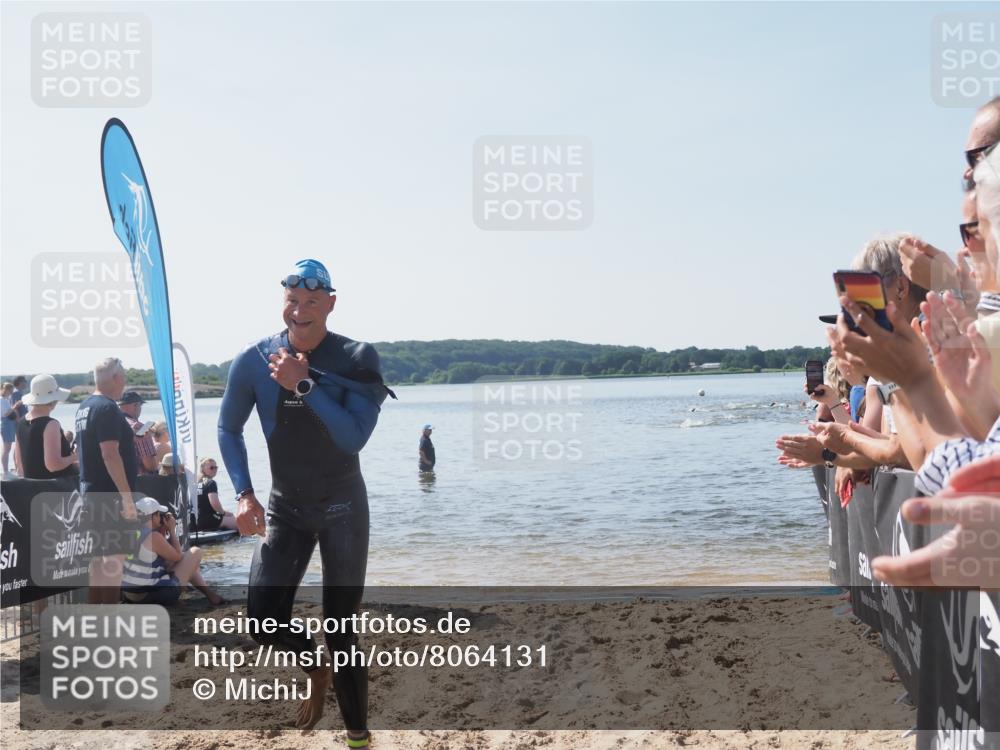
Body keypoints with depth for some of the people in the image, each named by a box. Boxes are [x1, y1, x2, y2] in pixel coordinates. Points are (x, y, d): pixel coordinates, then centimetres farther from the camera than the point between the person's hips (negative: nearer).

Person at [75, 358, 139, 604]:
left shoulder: (84, 407, 13)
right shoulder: (107, 408, -17)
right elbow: (110, 454, -23)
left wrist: (126, 434, 25)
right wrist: (127, 495, -23)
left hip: (92, 492, 10)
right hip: (111, 494, -10)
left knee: (99, 554, 15)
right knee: (114, 555, -6)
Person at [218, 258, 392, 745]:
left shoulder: (357, 359, -15)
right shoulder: (253, 362, -8)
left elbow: (355, 437, -25)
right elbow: (229, 430, 6)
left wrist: (303, 386, -29)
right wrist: (244, 494, -5)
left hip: (342, 508, -2)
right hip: (285, 508, 2)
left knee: (341, 629, 2)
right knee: (263, 621, -7)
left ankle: (358, 732, 20)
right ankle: (315, 669, 26)